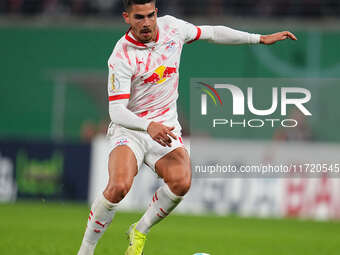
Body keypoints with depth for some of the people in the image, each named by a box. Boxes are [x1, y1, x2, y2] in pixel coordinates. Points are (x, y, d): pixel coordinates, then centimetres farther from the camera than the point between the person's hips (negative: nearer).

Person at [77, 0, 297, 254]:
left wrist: (260, 38, 18)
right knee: (119, 186, -30)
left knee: (181, 182, -25)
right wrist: (148, 126, -38)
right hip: (130, 129, -4)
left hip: (165, 127, 4)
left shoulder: (171, 27, -1)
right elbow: (116, 111, -20)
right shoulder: (121, 57, -16)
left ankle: (140, 231, 0)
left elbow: (212, 33, 17)